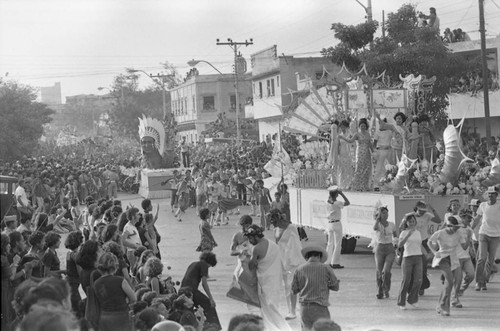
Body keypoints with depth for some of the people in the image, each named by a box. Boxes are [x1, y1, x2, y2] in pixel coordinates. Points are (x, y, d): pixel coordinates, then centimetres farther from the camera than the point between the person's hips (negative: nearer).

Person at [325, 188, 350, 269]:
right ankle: (335, 263, -2)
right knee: (338, 244, 0)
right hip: (337, 223, -7)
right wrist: (341, 193, -9)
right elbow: (348, 203, -10)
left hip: (330, 224, 7)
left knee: (330, 243, 13)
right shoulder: (337, 203, -17)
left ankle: (328, 262, 14)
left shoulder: (328, 203, 0)